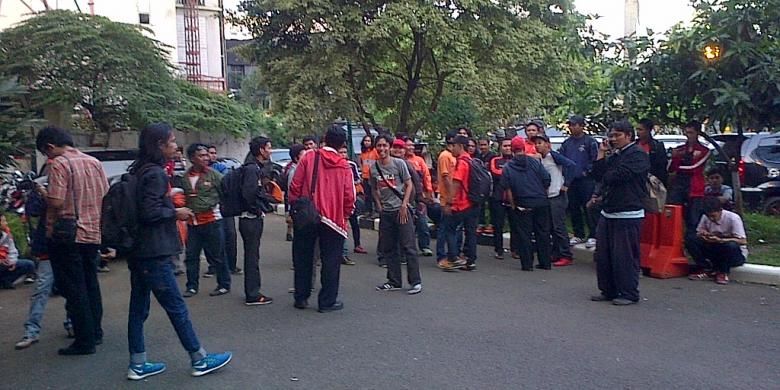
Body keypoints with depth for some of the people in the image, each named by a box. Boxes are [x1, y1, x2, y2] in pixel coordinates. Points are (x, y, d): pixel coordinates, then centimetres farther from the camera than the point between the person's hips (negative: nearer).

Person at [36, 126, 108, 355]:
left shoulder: (58, 164, -12)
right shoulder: (94, 162, 7)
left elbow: (56, 201, -20)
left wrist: (42, 192, -1)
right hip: (92, 233, 6)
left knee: (73, 288, 1)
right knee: (90, 283, 17)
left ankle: (85, 341, 5)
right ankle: (95, 332, 26)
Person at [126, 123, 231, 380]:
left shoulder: (139, 171, 13)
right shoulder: (155, 174, -17)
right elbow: (149, 212, -23)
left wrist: (171, 209, 14)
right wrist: (175, 213, -10)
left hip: (139, 252, 10)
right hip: (154, 254, -10)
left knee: (138, 309, 12)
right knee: (177, 308, 0)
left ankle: (137, 365, 20)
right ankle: (200, 360, 10)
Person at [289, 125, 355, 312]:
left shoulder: (308, 158, -3)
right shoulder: (344, 166, -2)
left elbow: (295, 186, -4)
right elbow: (349, 196, -3)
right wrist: (345, 215, 12)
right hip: (333, 219, -1)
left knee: (303, 259, 14)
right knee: (330, 261, 7)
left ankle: (301, 298, 22)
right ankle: (327, 301, 10)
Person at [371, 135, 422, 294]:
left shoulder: (399, 163, -4)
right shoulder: (373, 168, 6)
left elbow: (409, 185, -3)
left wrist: (404, 205, -10)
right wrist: (379, 204, 6)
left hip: (401, 209, -4)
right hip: (385, 212, 5)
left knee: (408, 246, -4)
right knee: (388, 248, 9)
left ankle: (415, 281, 4)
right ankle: (394, 281, 21)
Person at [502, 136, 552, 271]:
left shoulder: (507, 167, -3)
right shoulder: (535, 162, -1)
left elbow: (508, 189, -4)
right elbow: (547, 180, -1)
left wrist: (513, 205, 4)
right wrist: (542, 194, 13)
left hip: (522, 205, -1)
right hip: (541, 202, 2)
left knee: (524, 234, 5)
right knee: (543, 232, 11)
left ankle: (527, 264, 5)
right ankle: (545, 262, 16)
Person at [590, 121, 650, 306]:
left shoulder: (638, 154, -7)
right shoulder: (614, 155, 20)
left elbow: (620, 175, -19)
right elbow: (597, 174, 12)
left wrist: (606, 177, 1)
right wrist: (601, 153, 8)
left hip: (628, 214, -9)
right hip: (608, 212, 9)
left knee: (625, 256, -5)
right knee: (602, 254, 9)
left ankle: (629, 294, 6)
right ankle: (608, 290, 20)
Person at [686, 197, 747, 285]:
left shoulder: (733, 218, -19)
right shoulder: (705, 217, -6)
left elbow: (743, 241, -23)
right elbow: (698, 234, 5)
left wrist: (720, 240, -35)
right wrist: (702, 234, -21)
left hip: (736, 255, -4)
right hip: (715, 252, 4)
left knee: (731, 246, -39)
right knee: (691, 242, -18)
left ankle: (723, 272, -14)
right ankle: (707, 270, -10)